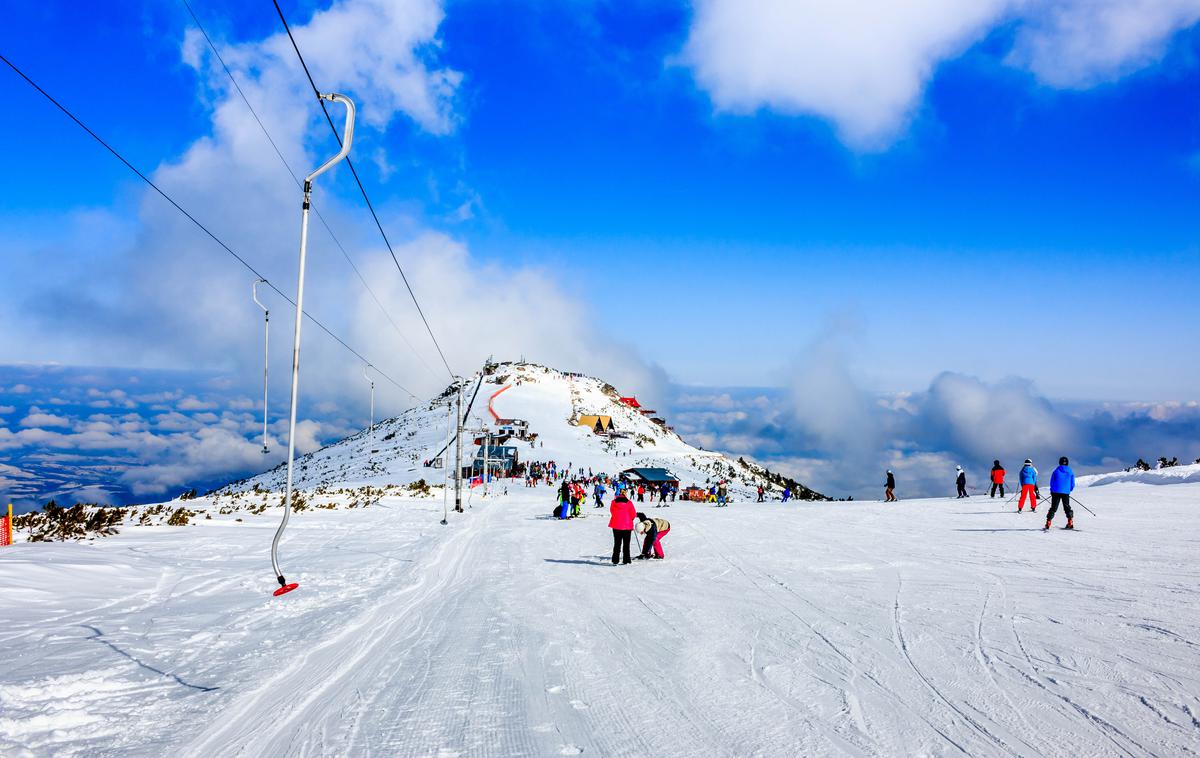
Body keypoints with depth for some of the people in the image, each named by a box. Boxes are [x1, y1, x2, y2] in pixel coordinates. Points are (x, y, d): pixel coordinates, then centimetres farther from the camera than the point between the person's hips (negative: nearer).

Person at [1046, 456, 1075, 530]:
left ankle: (1048, 524, -3)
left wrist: (1052, 490, 18)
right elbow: (1072, 484, 6)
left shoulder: (1056, 471, -2)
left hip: (1056, 492, -1)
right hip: (1066, 493, 1)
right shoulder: (1071, 472, 2)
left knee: (1053, 508, 3)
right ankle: (1070, 523, 5)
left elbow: (1051, 482, 3)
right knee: (1067, 508, 14)